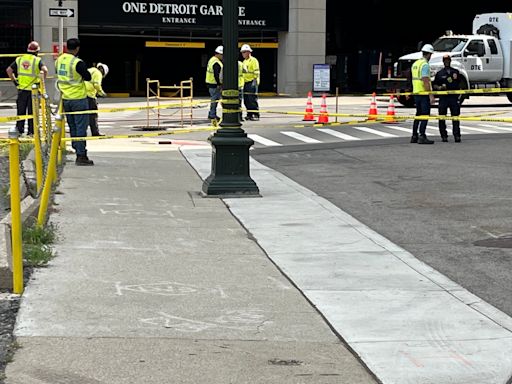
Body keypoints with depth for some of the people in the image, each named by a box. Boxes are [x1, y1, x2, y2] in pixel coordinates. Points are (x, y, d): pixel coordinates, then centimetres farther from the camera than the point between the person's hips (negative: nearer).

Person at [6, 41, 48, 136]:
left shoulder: (19, 59, 6)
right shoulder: (37, 60, -6)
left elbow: (9, 70, 2)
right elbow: (45, 70, -21)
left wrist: (14, 80, 8)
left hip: (21, 89, 3)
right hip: (33, 89, -3)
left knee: (21, 111, 11)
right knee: (32, 112, 5)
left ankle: (19, 130, 13)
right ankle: (31, 131, 6)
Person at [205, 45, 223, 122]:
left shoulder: (212, 60, 15)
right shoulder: (216, 63, -20)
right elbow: (216, 75, -26)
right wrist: (219, 84, -23)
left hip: (210, 83, 11)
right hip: (214, 84, -11)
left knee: (214, 98, 16)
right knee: (215, 99, -6)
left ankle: (211, 114, 22)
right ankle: (212, 115, -3)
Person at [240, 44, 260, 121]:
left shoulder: (253, 60, -8)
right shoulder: (244, 61, 19)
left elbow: (256, 72, -13)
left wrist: (254, 82, -20)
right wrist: (242, 82, 18)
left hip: (252, 82, -9)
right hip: (245, 83, 9)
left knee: (252, 99, -11)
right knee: (246, 100, 8)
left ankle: (256, 115, -8)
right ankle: (249, 114, 15)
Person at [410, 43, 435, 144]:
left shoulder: (415, 64, 15)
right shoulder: (425, 65, -14)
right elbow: (425, 81, -20)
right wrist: (431, 95, -21)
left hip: (416, 93, 9)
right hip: (424, 93, -9)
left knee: (418, 115, 15)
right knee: (425, 115, -7)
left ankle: (414, 136, 16)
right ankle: (422, 137, -11)